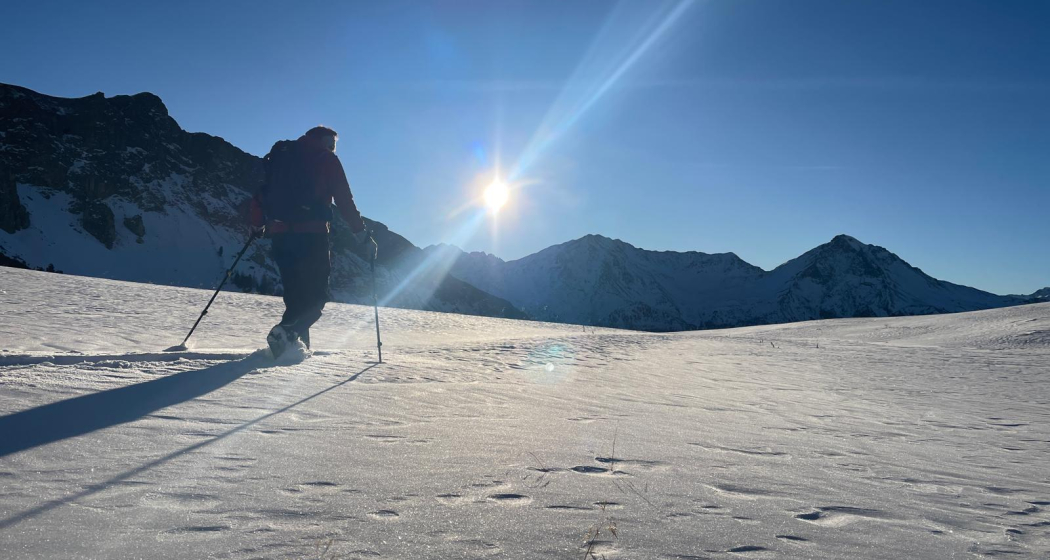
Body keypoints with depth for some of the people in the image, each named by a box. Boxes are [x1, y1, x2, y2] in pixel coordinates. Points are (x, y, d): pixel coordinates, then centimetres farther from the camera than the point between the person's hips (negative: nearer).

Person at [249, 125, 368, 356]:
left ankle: (297, 343, 7)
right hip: (311, 235, -6)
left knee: (295, 293, 14)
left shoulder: (280, 155, 21)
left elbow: (262, 192, 20)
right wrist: (360, 232, 6)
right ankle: (286, 332, -24)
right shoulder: (326, 159, 5)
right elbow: (344, 200, 0)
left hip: (280, 234, 6)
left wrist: (257, 225, 29)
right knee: (316, 294, -3)